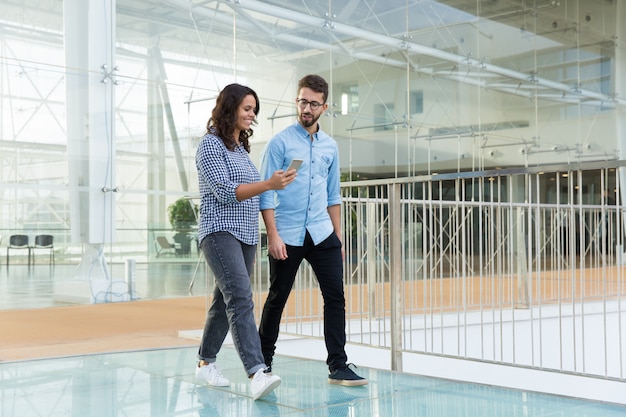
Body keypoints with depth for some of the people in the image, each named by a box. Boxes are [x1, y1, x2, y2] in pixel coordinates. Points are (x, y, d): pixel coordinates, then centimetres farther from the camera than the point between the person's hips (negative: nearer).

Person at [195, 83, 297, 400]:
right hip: (220, 232, -8)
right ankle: (257, 374, -29)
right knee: (241, 297, -20)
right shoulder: (211, 145, -7)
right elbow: (225, 192, -16)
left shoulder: (241, 147, 18)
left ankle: (206, 363, 24)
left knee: (226, 301, 11)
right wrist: (269, 184, -23)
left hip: (246, 235, 8)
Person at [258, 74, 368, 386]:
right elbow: (266, 192, -7)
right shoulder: (280, 142, -4)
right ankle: (264, 361, 25)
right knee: (277, 298, 7)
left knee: (335, 296, -3)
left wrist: (338, 236, 14)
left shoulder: (330, 146, 11)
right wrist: (273, 235, -15)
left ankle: (338, 366, 3)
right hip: (287, 236, -4)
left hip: (322, 234, 4)